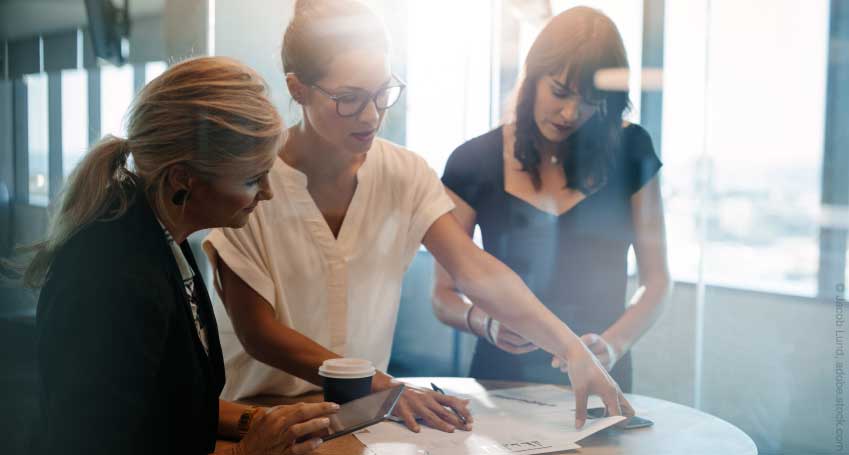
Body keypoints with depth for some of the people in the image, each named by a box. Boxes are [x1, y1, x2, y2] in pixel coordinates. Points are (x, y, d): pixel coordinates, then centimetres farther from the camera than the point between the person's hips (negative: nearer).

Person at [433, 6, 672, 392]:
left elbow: (656, 281, 4)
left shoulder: (629, 151, 2)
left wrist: (613, 345, -13)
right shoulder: (474, 162, -1)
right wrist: (486, 323, -18)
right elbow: (444, 295, 2)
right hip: (503, 378, 0)